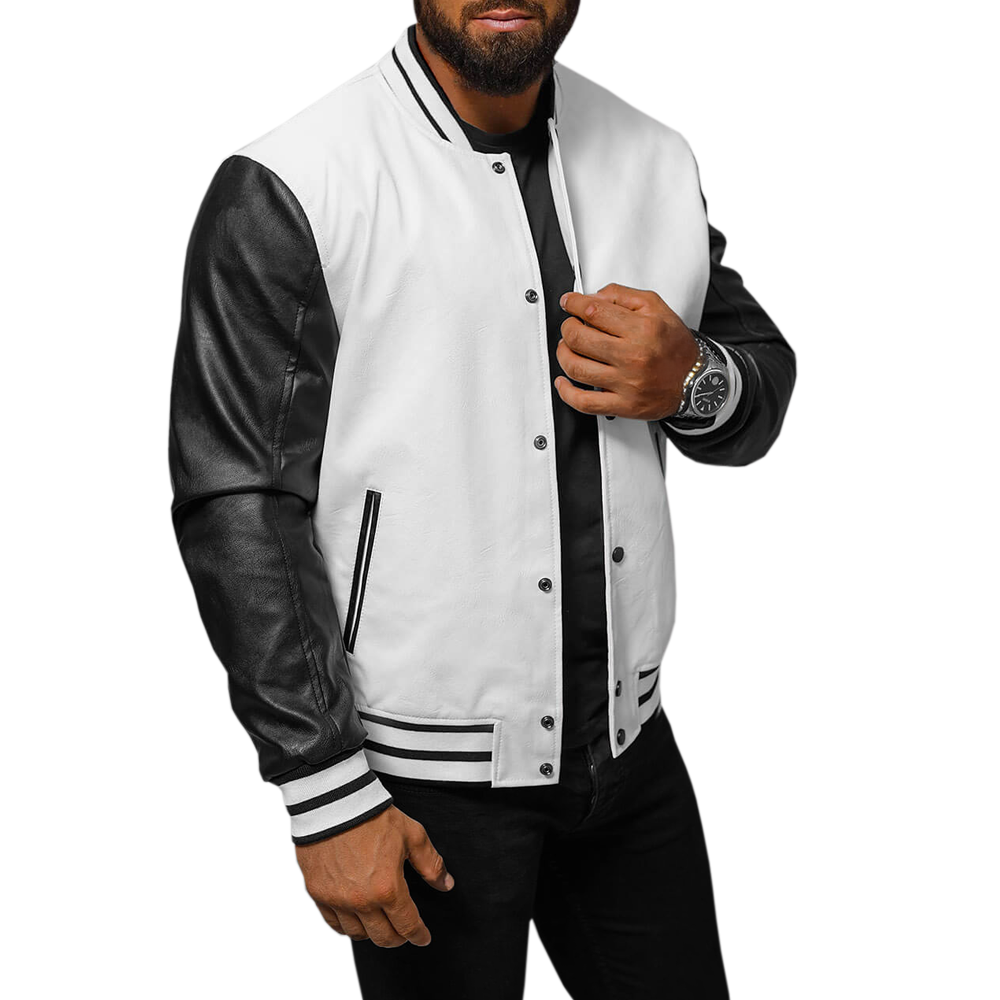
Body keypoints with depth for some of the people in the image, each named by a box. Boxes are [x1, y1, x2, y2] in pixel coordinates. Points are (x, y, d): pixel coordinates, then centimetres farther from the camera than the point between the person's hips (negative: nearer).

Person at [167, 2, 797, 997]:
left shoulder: (654, 159, 3)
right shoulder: (284, 194, -14)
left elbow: (767, 379, 13)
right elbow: (239, 506, -15)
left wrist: (692, 381, -11)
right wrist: (328, 796, -15)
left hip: (629, 738, 5)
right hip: (424, 776, -5)